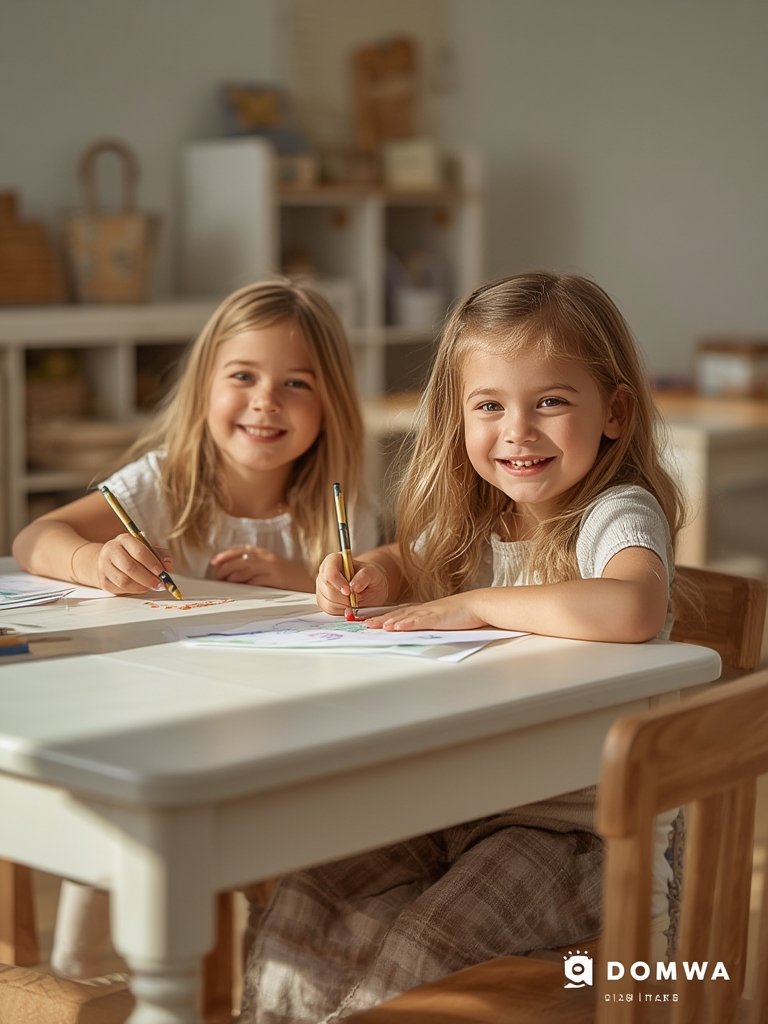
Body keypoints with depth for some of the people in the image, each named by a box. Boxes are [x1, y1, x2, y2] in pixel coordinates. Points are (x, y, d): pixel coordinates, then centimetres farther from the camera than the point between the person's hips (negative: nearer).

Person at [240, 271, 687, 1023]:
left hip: (576, 827, -6)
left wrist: (473, 605, -27)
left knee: (420, 949, -26)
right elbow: (413, 566, 30)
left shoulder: (616, 514, -14)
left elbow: (632, 608, -38)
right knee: (301, 904, -11)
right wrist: (370, 577, 4)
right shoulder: (473, 517, 7)